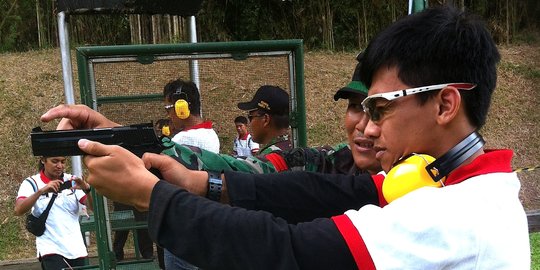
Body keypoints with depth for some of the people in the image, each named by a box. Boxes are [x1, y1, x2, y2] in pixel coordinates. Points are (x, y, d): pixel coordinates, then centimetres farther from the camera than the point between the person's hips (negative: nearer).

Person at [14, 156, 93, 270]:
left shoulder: (72, 181, 5)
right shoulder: (31, 183, -1)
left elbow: (93, 207, -5)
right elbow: (18, 210, -17)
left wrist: (87, 189, -24)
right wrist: (41, 191, -31)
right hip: (50, 248, -3)